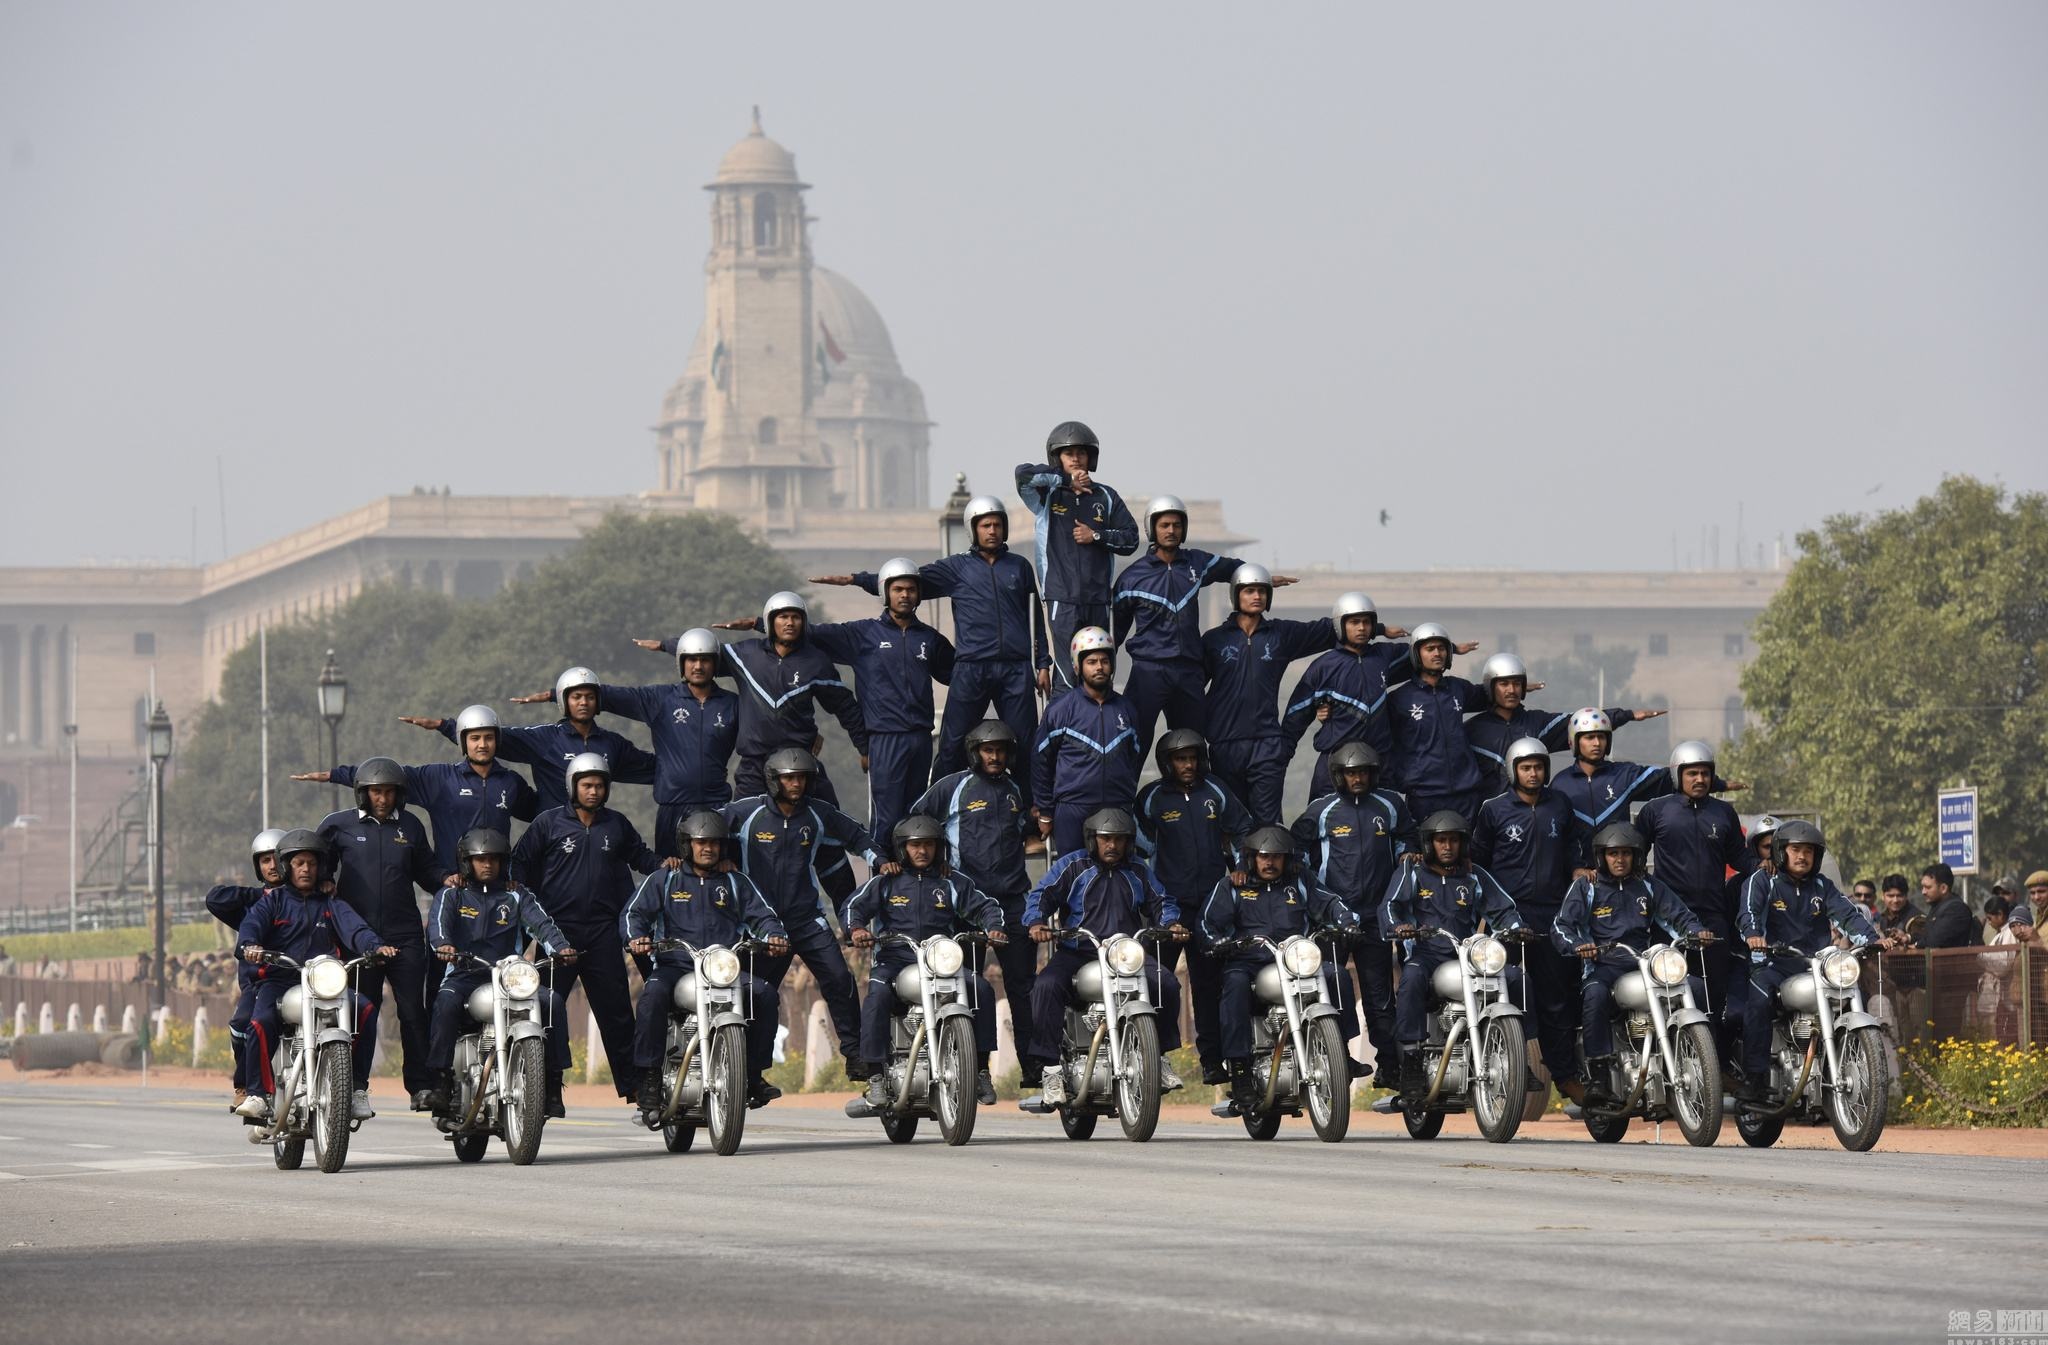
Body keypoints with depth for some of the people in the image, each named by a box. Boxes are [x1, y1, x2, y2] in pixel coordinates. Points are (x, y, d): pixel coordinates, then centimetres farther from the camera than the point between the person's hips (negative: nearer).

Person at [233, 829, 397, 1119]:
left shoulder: (331, 905, 21)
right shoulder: (272, 900, 16)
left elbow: (353, 928, 2)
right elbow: (252, 924, -3)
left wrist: (376, 946, -20)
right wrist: (249, 945, -28)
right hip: (278, 980, -2)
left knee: (366, 1010, -24)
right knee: (262, 1022, -32)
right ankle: (259, 1093, -23)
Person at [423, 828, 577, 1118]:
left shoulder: (517, 896, 17)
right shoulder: (452, 895, 13)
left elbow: (541, 923, 1)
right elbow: (438, 921, -7)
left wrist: (560, 947, -21)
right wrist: (442, 944, -32)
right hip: (464, 975, -2)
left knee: (552, 1001, -23)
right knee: (446, 1002, -36)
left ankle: (553, 1082, -17)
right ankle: (440, 1081, -35)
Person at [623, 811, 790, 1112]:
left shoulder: (736, 883, 20)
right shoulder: (663, 880, 15)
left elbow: (762, 915, 11)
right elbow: (634, 912, 5)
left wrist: (774, 936, -13)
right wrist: (637, 937, -19)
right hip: (675, 966, -2)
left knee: (765, 994, -23)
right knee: (653, 996, -35)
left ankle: (754, 1074, -12)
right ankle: (649, 1078, -31)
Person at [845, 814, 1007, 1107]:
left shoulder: (952, 882, 14)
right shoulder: (886, 882, 11)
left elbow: (985, 907, 12)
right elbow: (854, 906, 4)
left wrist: (993, 928, -10)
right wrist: (856, 929, -19)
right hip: (895, 959, -2)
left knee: (981, 989, -22)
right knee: (878, 994, -34)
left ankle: (981, 1068, -12)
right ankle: (876, 1075, -31)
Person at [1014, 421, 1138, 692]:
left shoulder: (1105, 497, 13)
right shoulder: (1047, 494, 4)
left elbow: (1130, 538, 12)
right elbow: (1024, 474, -15)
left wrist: (1097, 536, -4)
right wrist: (1066, 479, -10)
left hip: (1098, 598, 4)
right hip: (1062, 598, -4)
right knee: (1068, 670, -9)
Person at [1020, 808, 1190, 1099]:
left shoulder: (1137, 872, 19)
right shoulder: (1071, 866, 7)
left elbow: (1161, 901, 25)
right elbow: (1042, 895, -1)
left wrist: (1171, 923, 2)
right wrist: (1035, 923, -22)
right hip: (1076, 952, -3)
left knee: (1167, 984, -21)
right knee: (1047, 986, -32)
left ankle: (1159, 1054, -1)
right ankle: (1049, 1069, -29)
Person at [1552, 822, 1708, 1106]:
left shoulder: (1648, 886, 20)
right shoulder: (1585, 887, 10)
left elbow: (1677, 915, 15)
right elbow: (1561, 926, 0)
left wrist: (1696, 931, -8)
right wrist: (1577, 945, -22)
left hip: (1645, 963, 4)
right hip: (1603, 965, -4)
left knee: (1697, 988, -19)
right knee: (1596, 994, -39)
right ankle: (1596, 1078, -37)